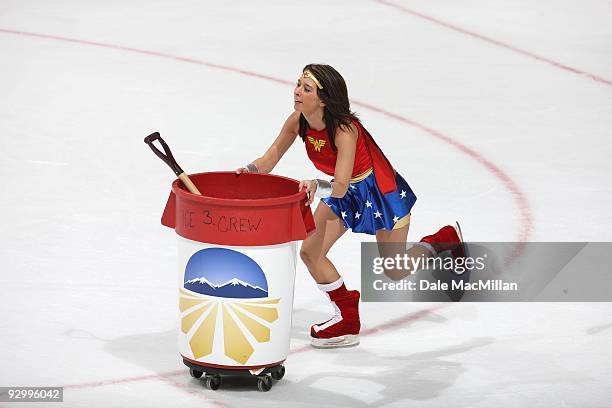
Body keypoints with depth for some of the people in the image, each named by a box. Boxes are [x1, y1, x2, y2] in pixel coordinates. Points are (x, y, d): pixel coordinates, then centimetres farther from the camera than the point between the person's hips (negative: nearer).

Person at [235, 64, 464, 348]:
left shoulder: (344, 130, -37)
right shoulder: (298, 122, -18)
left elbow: (340, 188, -41)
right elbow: (272, 157, -9)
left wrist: (316, 186, -60)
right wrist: (249, 170, -29)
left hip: (382, 191, -6)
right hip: (345, 191, 6)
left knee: (394, 271, 10)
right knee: (310, 252, -5)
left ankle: (441, 240, 39)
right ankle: (348, 319, 12)